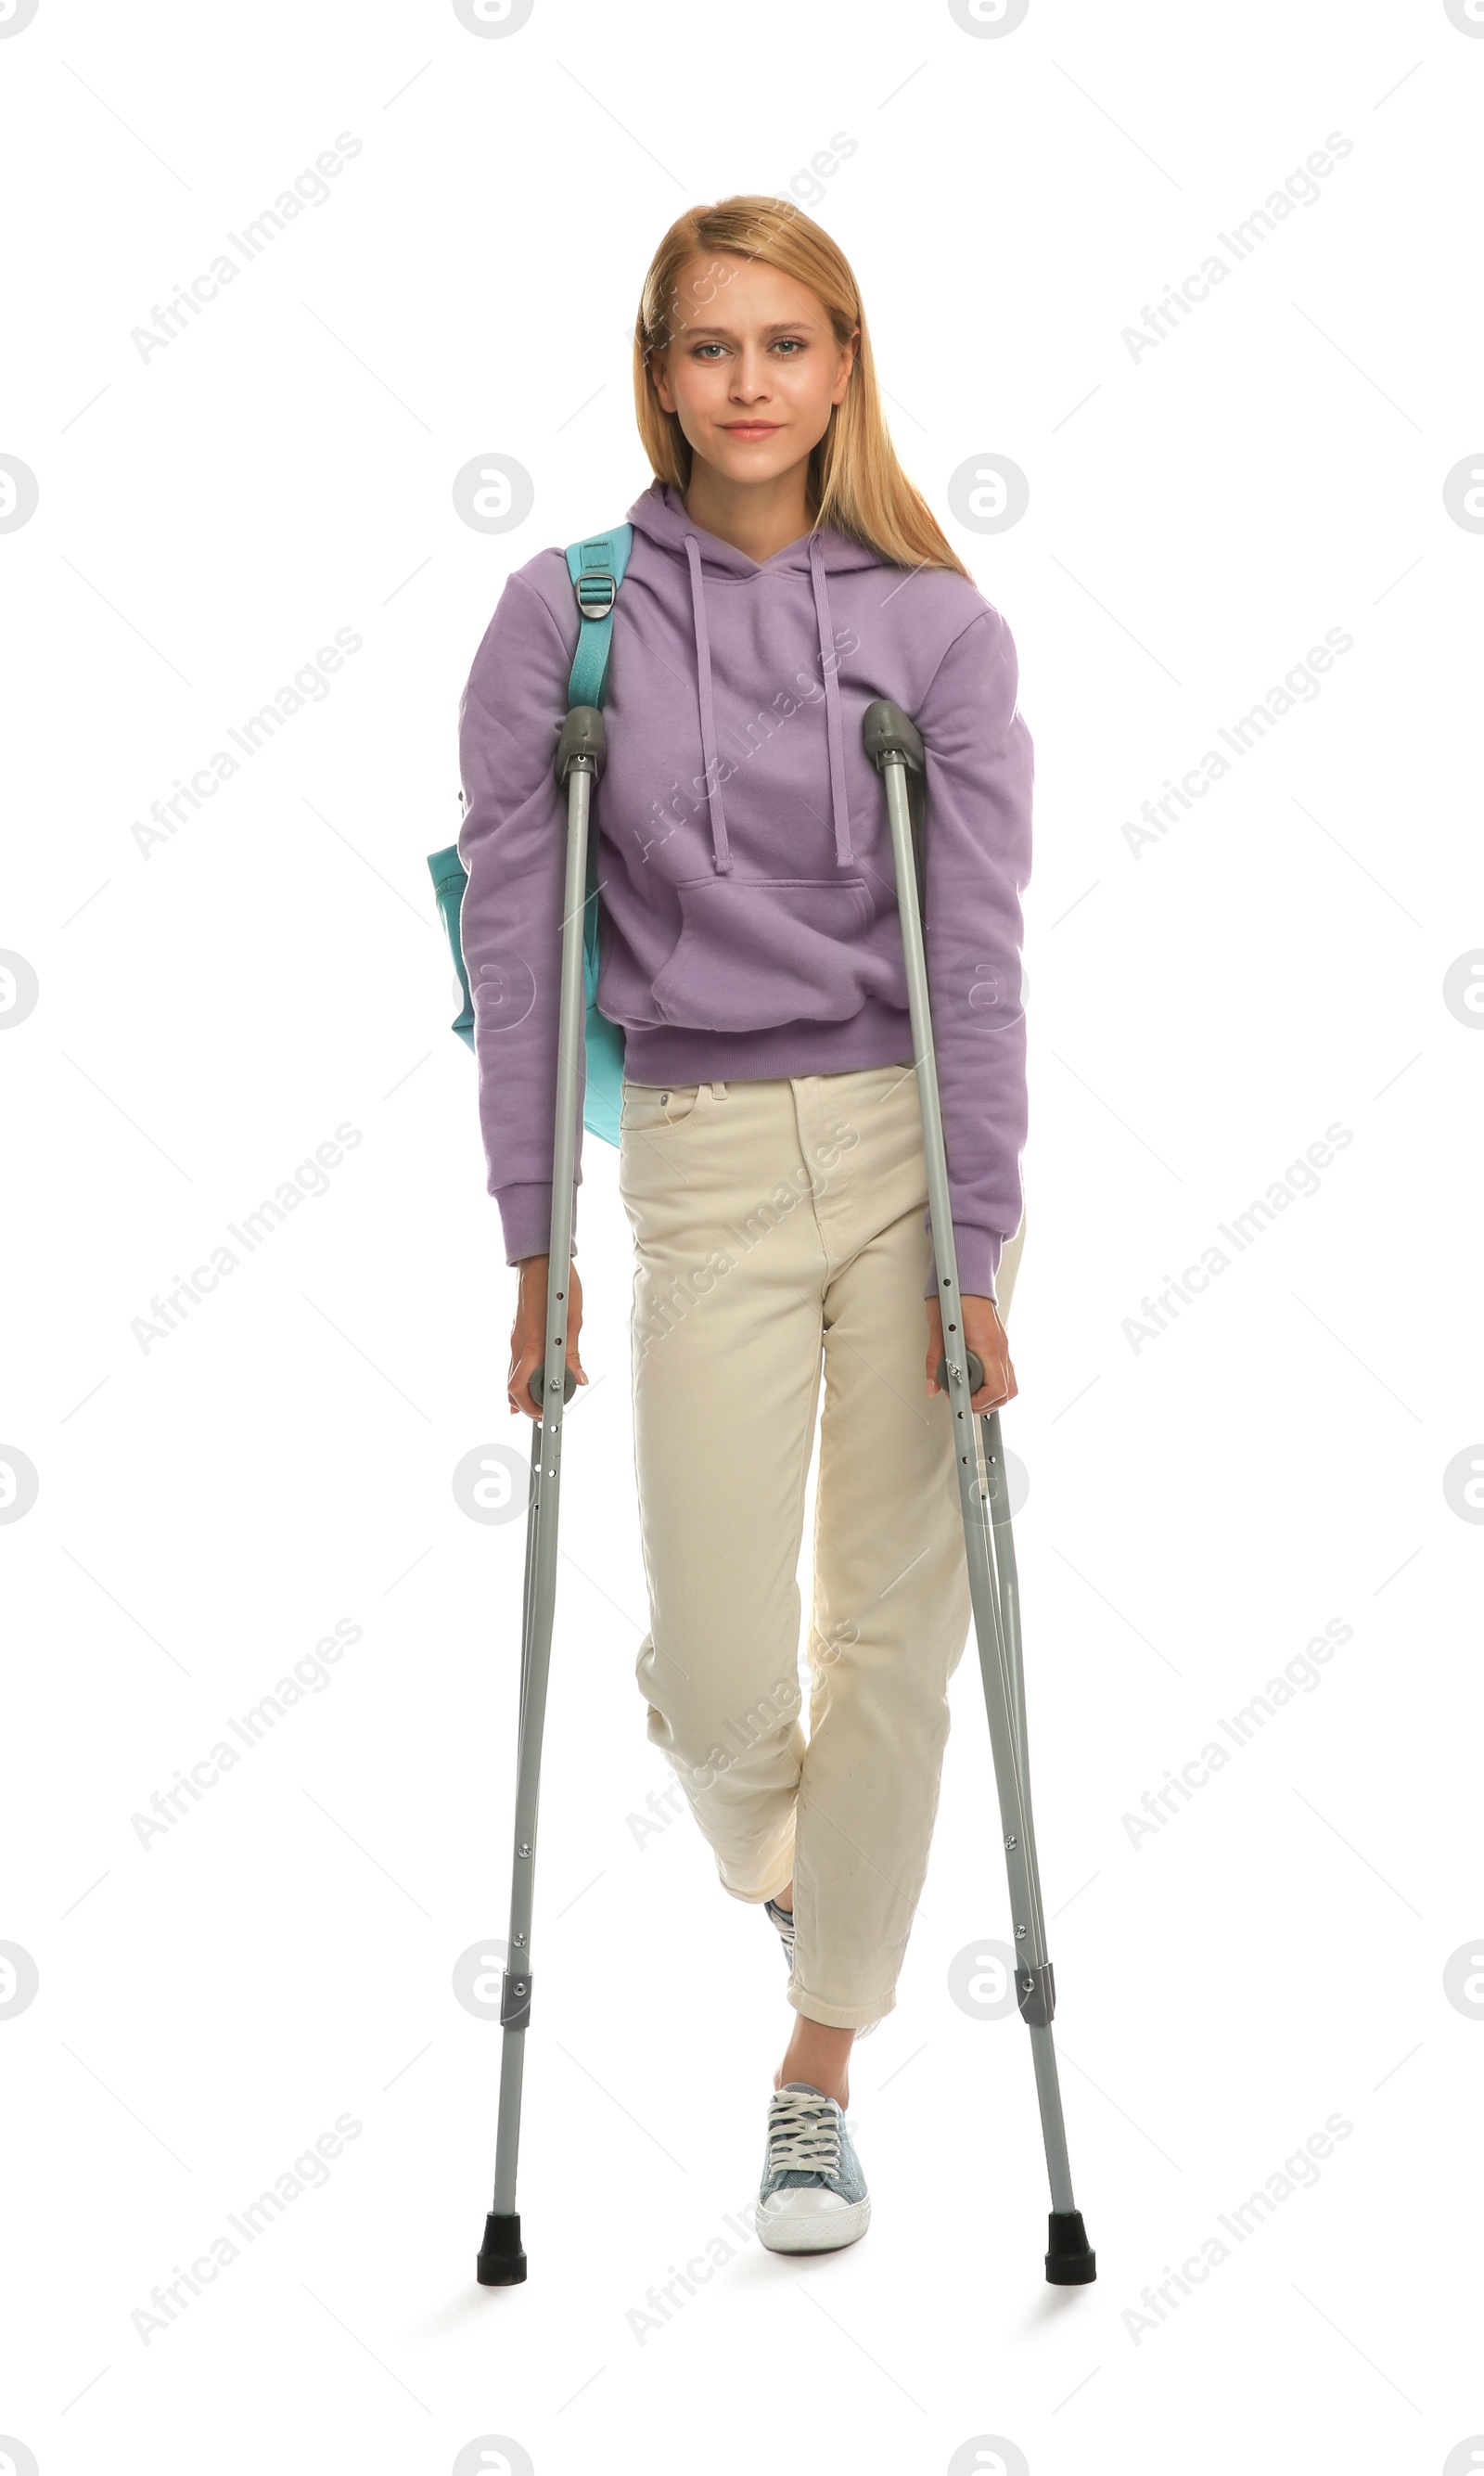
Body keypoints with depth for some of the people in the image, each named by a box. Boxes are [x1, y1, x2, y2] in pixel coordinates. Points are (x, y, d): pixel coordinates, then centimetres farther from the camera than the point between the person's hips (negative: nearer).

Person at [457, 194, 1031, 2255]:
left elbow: (979, 950, -4)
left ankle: (820, 2064, 22)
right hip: (706, 1168, 0)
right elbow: (515, 939, 0)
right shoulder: (565, 617, 1)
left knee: (893, 1633, 4)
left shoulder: (938, 623, 1)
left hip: (912, 1148, 1)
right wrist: (534, 1246, -3)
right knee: (718, 1679, -2)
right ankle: (767, 1839, 37)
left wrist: (980, 1255, -9)